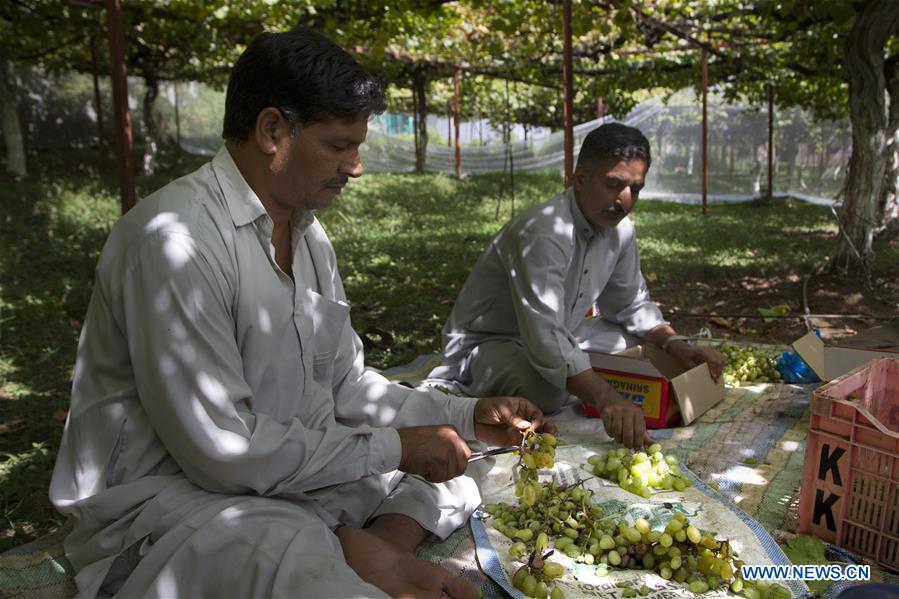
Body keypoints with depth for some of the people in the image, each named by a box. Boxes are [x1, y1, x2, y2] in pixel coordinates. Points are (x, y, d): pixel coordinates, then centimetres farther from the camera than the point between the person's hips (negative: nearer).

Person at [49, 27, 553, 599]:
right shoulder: (175, 237, -22)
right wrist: (395, 447, -17)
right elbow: (223, 449, -24)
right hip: (167, 500, -9)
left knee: (457, 473, 5)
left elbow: (346, 384, 10)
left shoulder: (309, 234, 7)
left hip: (287, 473, 9)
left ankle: (373, 548, -15)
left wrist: (466, 415, 0)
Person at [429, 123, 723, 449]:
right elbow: (545, 338, -42)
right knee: (547, 392, -38)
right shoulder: (543, 234, -32)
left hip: (559, 333, 9)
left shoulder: (620, 230, -3)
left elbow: (631, 305, 10)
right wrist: (606, 399, -54)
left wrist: (676, 345, -9)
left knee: (648, 349, 2)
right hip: (487, 343, -8)